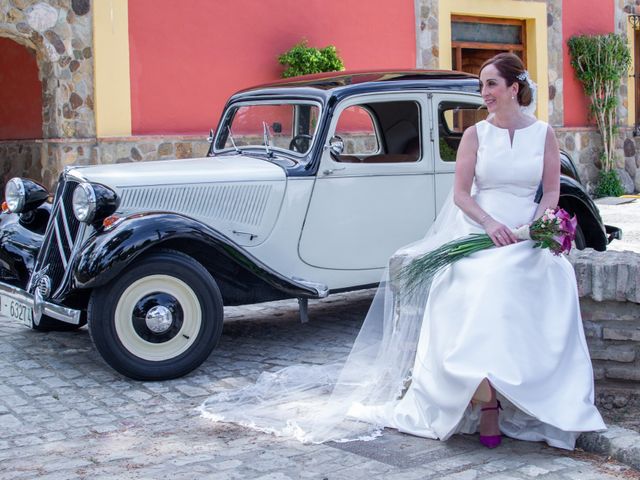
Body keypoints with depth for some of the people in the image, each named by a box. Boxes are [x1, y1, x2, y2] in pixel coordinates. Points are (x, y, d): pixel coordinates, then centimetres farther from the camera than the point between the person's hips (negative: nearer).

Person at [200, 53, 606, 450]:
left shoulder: (544, 134, 11)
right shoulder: (475, 134, 9)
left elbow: (552, 192, 9)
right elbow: (461, 194, 3)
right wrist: (490, 223, -14)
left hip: (527, 241, 1)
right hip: (478, 234, -1)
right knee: (481, 287, -31)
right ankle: (487, 408, -28)